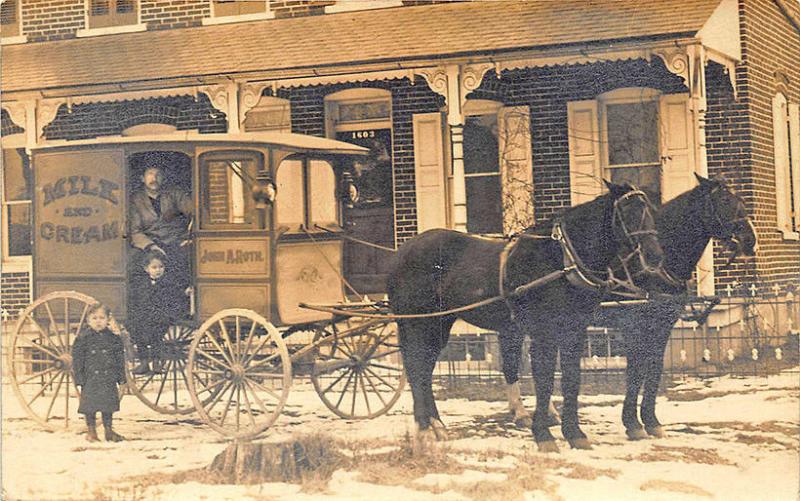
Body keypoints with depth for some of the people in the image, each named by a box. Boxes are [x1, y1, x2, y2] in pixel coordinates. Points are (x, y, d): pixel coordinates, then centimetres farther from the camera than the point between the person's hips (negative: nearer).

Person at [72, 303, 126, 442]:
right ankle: (91, 430, 13)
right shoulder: (84, 337, -5)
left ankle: (109, 430, 19)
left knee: (108, 403, 8)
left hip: (108, 378, 2)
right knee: (90, 404, 1)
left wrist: (121, 375, 6)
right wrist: (79, 376, -7)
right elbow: (77, 357, -3)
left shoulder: (113, 337, 3)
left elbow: (120, 356, 9)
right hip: (90, 378, -2)